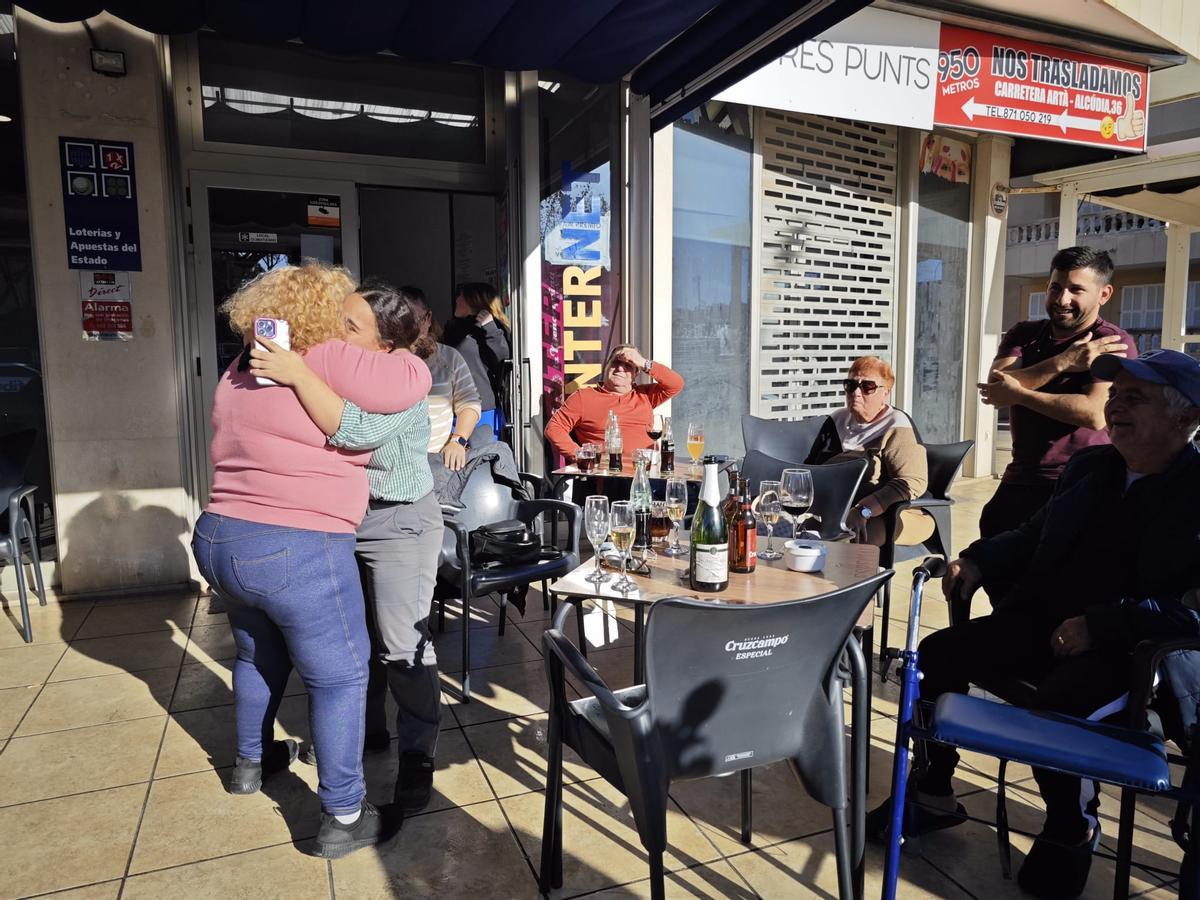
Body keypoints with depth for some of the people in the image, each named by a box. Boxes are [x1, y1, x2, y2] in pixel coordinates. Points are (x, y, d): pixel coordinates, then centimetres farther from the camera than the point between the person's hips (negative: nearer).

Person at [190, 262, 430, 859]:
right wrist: (392, 352, 6)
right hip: (295, 551, -9)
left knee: (258, 654, 29)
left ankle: (250, 762, 50)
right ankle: (343, 819, 14)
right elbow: (411, 382, -16)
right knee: (340, 676, 5)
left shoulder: (242, 372, 13)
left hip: (219, 539, 9)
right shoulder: (325, 360, -13)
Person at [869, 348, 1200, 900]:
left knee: (1055, 708, -31)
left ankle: (1072, 829, 4)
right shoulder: (1089, 467, 10)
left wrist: (1102, 625, -28)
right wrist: (980, 558, 4)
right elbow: (1037, 535, 23)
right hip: (1041, 621, 7)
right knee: (941, 652, -6)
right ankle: (934, 796, 12)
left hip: (1132, 648, -6)